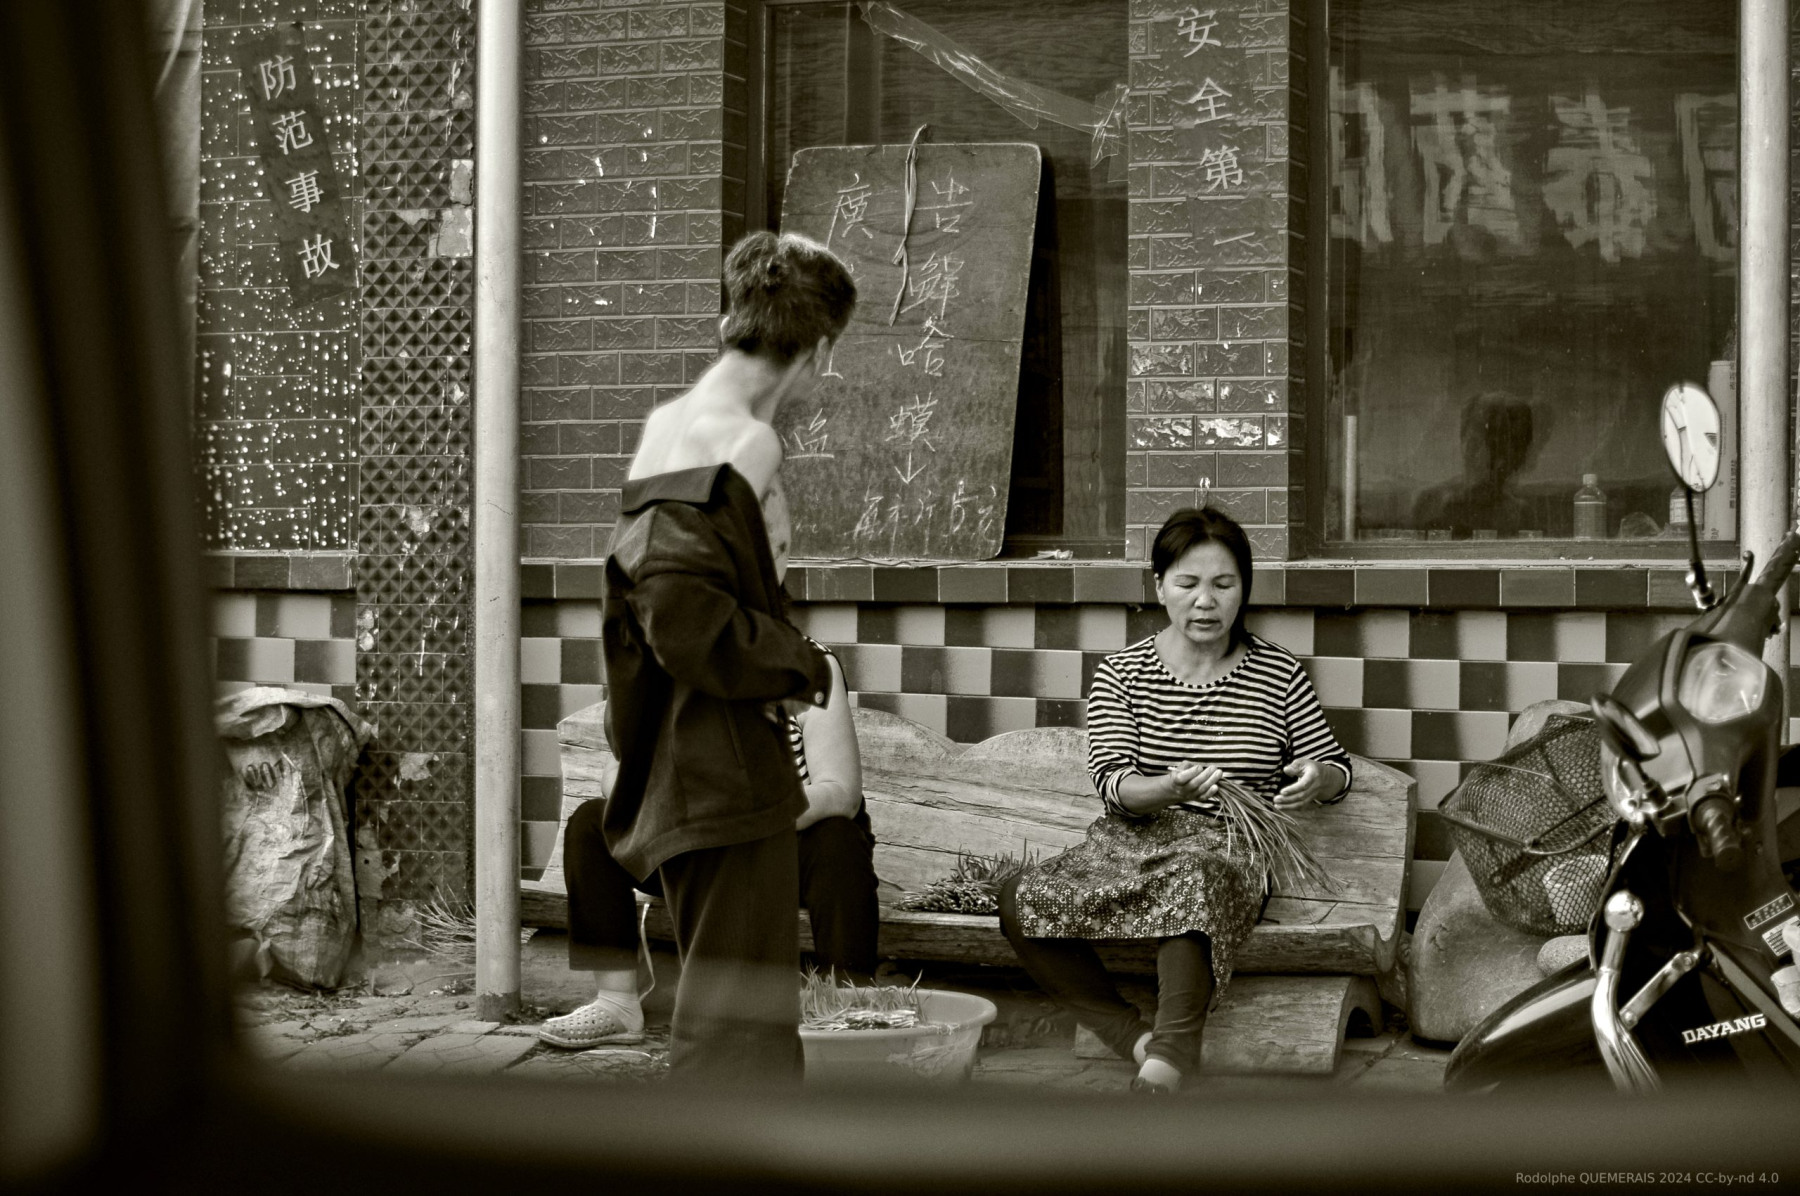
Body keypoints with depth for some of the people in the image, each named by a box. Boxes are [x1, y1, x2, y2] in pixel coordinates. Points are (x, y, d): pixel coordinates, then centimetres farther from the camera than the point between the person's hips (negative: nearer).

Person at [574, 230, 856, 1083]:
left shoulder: (670, 427, 13)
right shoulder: (738, 444, -17)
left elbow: (638, 591, 19)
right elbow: (688, 617, -26)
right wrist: (798, 665, -12)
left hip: (683, 778, 10)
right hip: (730, 778, -10)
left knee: (754, 1019, 20)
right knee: (733, 1040, -4)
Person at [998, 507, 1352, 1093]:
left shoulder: (1279, 675, 7)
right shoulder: (1121, 673, 6)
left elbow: (1337, 766, 12)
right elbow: (1112, 783, -5)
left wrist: (1317, 778, -14)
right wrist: (1168, 790, -29)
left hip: (1228, 850, -2)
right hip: (1130, 841, 2)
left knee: (1194, 879, -40)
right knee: (1019, 901, -26)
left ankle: (1167, 1057, -42)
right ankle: (1135, 1036, -26)